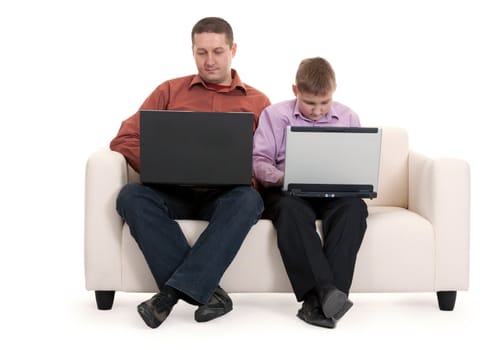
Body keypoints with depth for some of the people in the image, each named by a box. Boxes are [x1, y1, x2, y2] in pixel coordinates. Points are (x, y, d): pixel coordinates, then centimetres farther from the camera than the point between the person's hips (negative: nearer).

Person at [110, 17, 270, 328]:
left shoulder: (257, 102, 16)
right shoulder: (170, 91, 17)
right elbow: (124, 140, 10)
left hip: (224, 195, -1)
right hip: (173, 192, 1)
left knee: (248, 199, -36)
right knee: (132, 196, -31)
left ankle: (174, 291, -38)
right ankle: (207, 291, -33)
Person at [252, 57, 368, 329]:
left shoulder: (348, 118, 15)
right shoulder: (275, 115, 10)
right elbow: (258, 160, 4)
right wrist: (281, 178, -16)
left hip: (334, 193, 2)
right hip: (288, 192, -1)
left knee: (354, 206, -33)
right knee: (291, 209, -38)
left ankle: (318, 301, -40)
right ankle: (324, 291, -48)